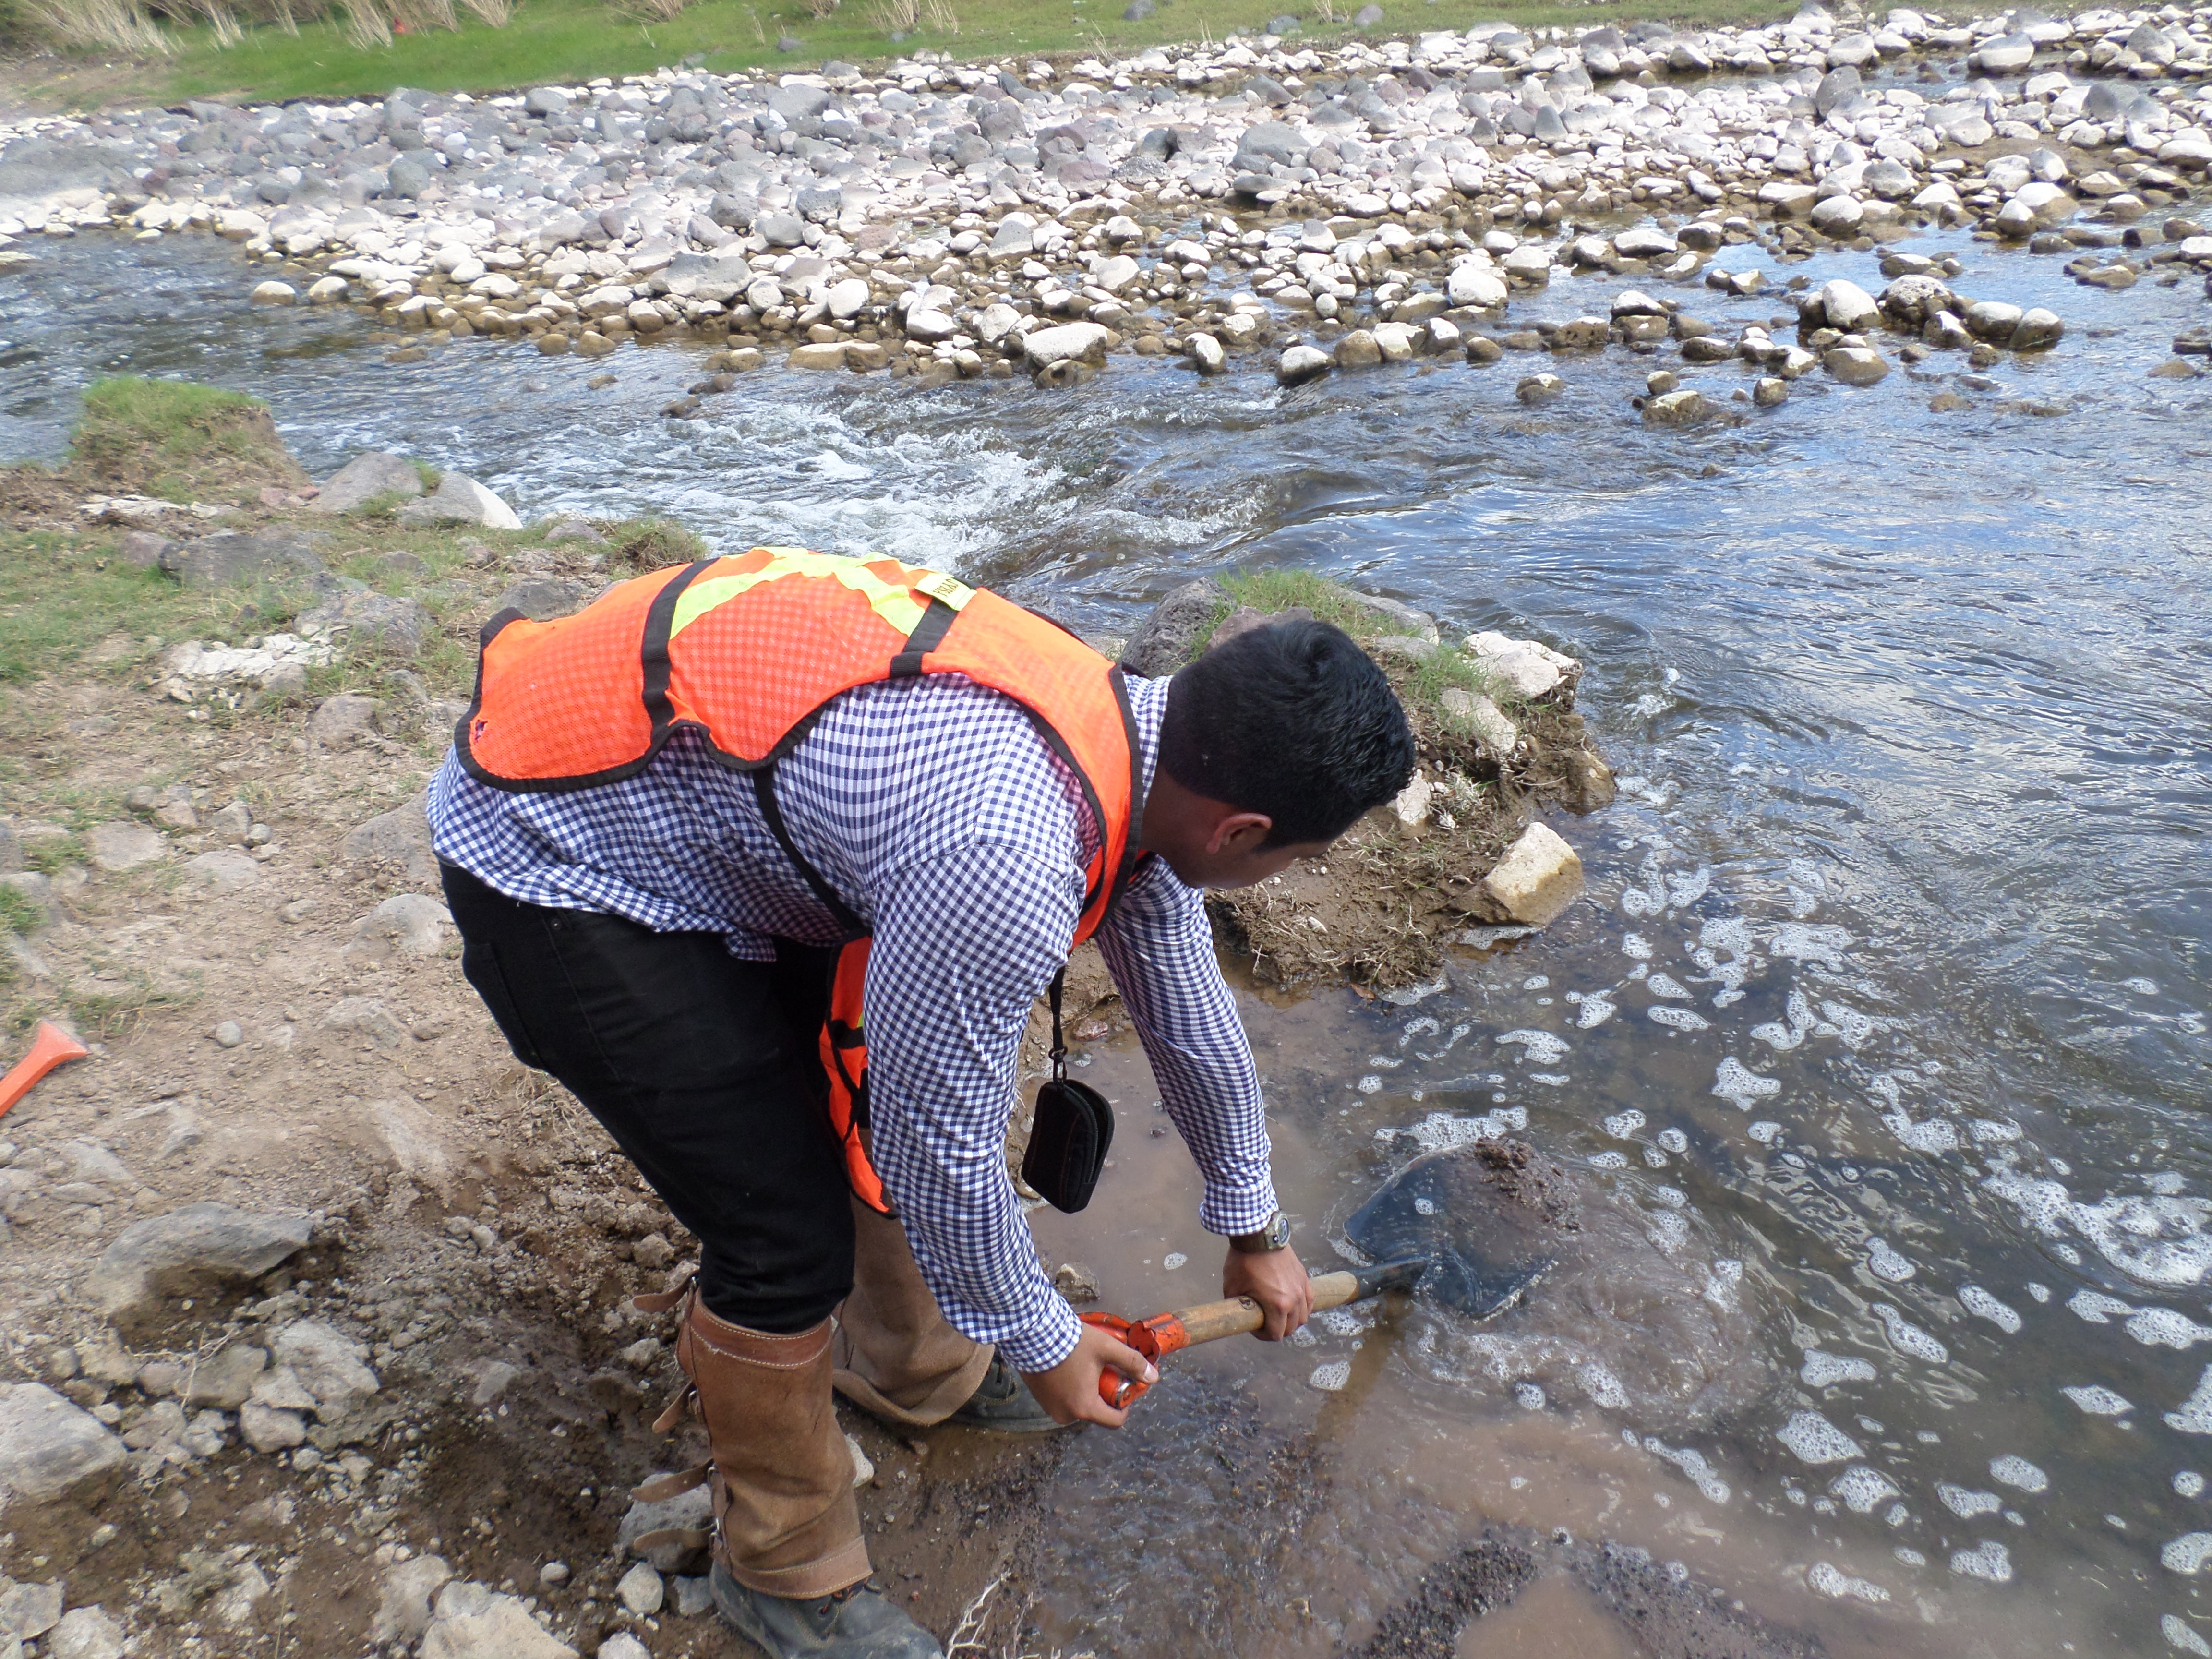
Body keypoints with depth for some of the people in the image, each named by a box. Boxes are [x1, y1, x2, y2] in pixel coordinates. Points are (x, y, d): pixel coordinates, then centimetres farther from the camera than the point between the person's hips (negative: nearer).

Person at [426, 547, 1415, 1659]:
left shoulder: (1135, 731, -6)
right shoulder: (1002, 859, -36)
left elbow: (1188, 1016, 9)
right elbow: (943, 1151, -21)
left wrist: (1253, 1229, 22)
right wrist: (1041, 1340, -2)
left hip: (695, 778, 9)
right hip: (553, 855, -8)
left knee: (893, 1102, 13)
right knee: (790, 1230, -6)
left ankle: (913, 1372, 40)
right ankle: (782, 1569, 21)